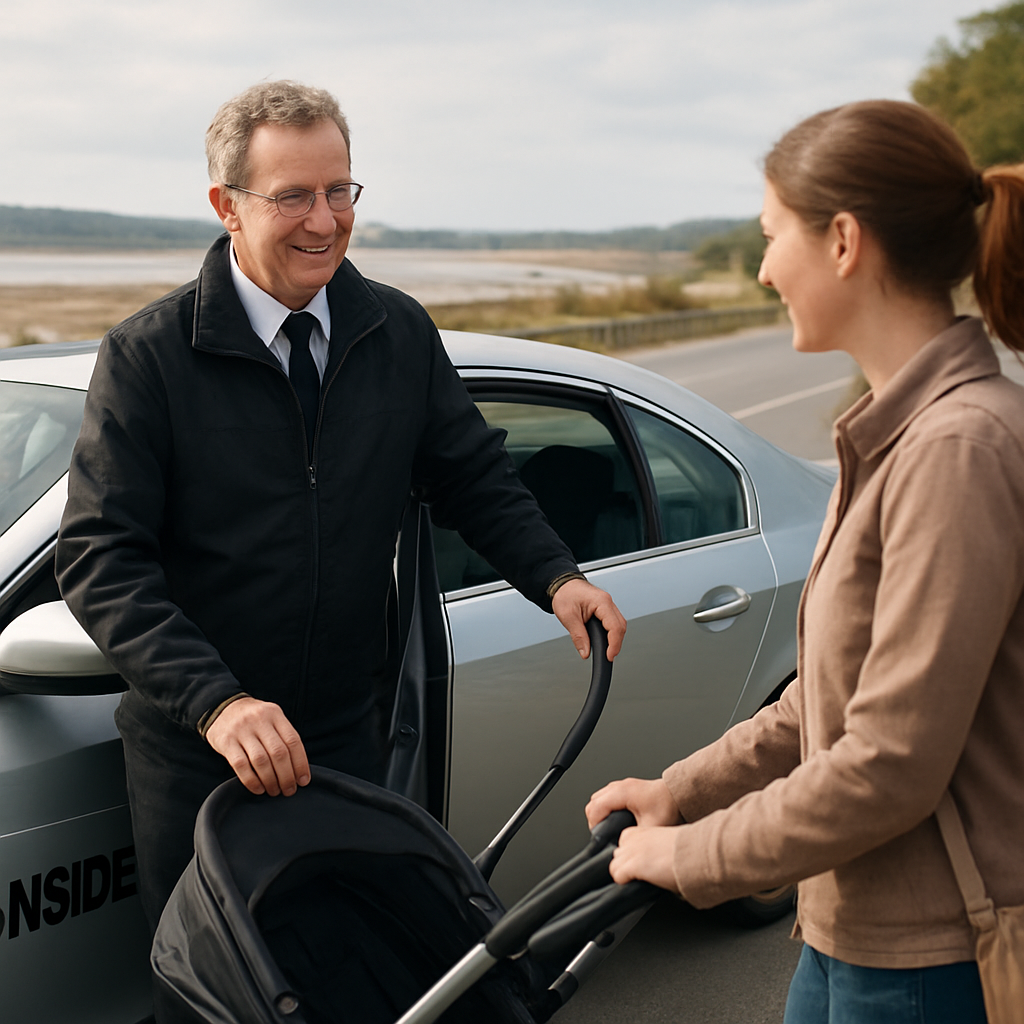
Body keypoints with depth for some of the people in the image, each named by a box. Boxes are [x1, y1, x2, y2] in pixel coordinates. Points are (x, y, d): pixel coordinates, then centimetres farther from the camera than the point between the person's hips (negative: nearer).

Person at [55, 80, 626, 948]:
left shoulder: (402, 334, 0)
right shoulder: (148, 356, -13)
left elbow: (473, 475, 9)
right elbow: (100, 557, -18)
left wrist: (556, 576, -9)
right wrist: (216, 703, -30)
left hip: (351, 740, 3)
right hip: (196, 749, -3)